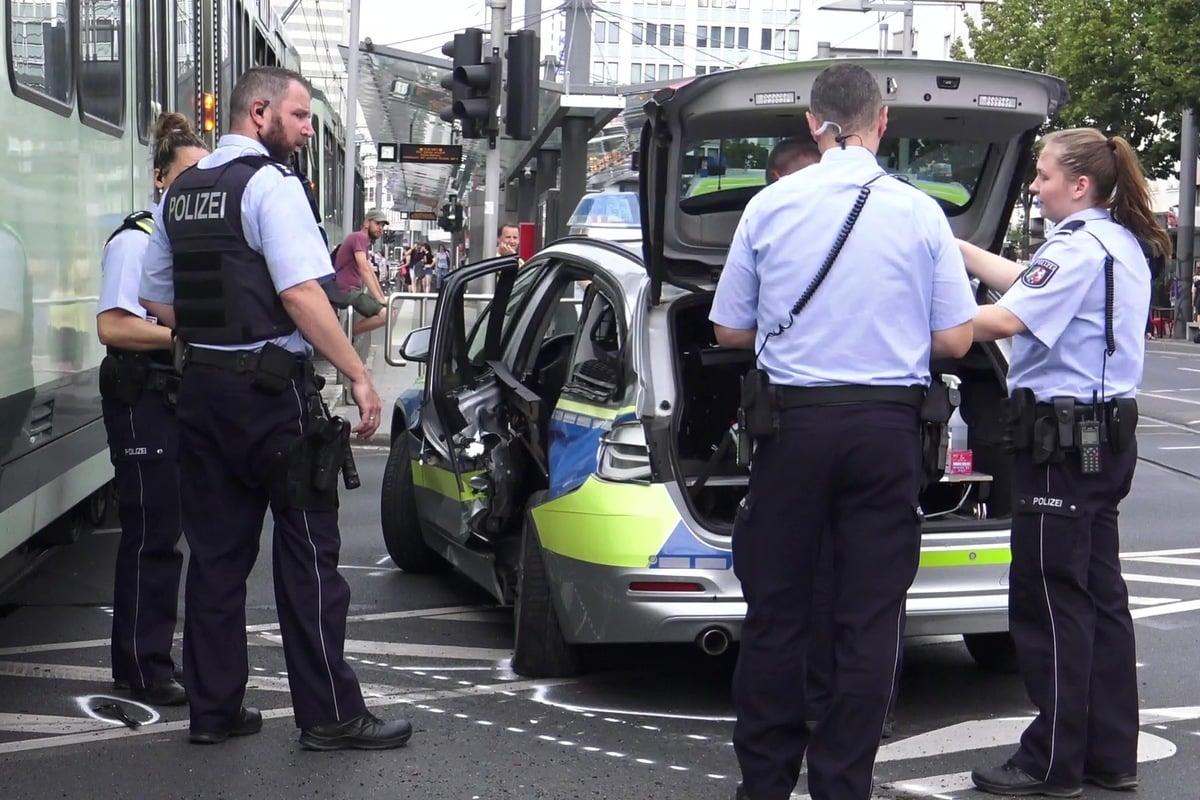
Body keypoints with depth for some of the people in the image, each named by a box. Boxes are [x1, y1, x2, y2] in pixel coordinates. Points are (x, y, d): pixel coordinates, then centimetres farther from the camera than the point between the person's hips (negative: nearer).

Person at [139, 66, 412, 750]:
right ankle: (330, 714, 5)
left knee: (216, 553, 12)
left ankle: (214, 708, 17)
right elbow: (300, 291, -21)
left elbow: (156, 298, 17)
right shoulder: (271, 184, -11)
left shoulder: (179, 193, 13)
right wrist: (359, 376, -18)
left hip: (201, 386, 8)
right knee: (308, 555, 0)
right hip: (271, 390, -7)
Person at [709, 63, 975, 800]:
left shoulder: (770, 206, -1)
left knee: (776, 608, 11)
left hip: (793, 421, 1)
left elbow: (729, 331, 5)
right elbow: (955, 338, 0)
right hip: (887, 429, 0)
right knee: (871, 618, 6)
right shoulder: (920, 213, -2)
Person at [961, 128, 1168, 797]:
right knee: (1099, 595, 13)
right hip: (1108, 433, 10)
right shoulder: (1124, 245, 15)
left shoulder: (1080, 247, -16)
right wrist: (953, 245, 24)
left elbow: (1005, 320, -25)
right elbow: (1028, 282, 23)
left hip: (1063, 437, -10)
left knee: (1050, 602, -3)